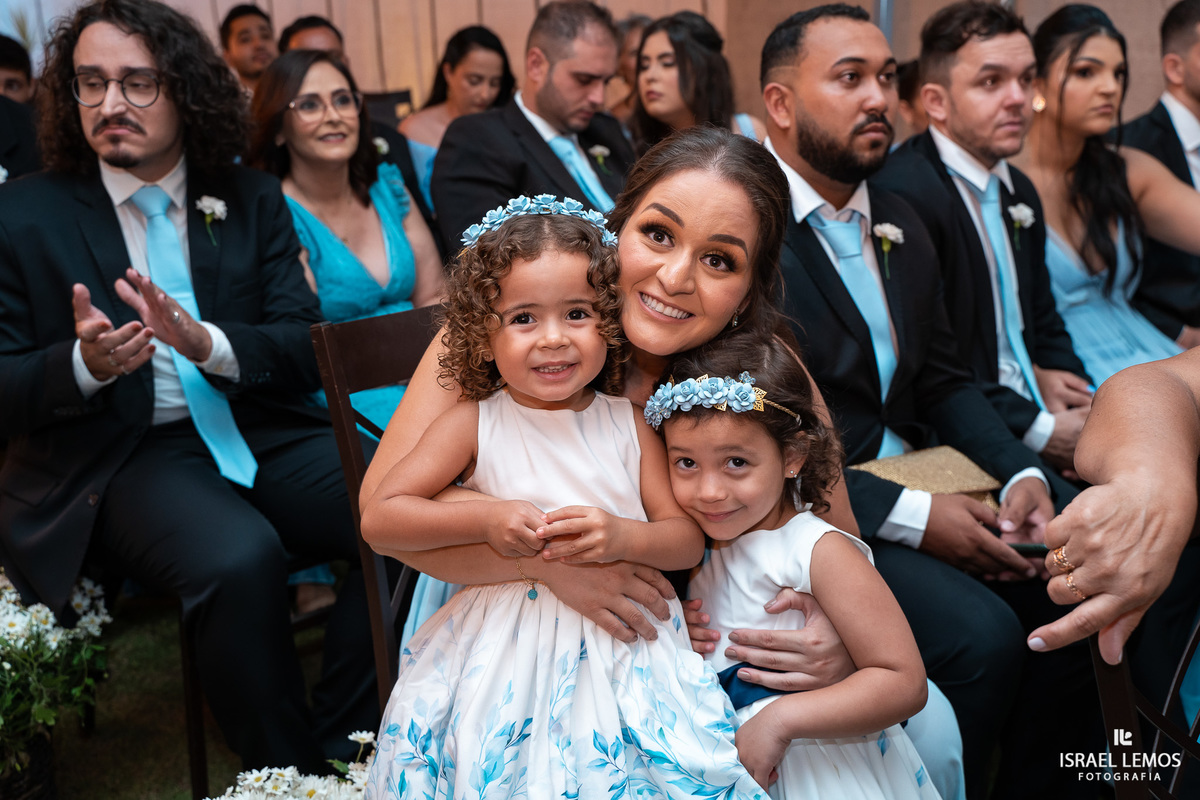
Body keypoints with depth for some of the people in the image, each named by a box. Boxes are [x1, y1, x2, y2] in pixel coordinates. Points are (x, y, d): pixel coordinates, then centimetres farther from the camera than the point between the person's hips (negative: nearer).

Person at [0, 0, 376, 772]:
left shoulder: (252, 199, 8)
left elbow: (307, 349, 1)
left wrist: (208, 342, -19)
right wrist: (84, 362, -21)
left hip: (263, 432, 3)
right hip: (120, 459, -3)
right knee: (241, 559, -33)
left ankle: (343, 746, -4)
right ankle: (288, 767, -8)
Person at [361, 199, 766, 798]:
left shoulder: (628, 425, 4)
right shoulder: (474, 424, -2)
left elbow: (689, 539, 3)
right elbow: (378, 518, -6)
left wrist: (623, 536, -17)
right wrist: (485, 520, -17)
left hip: (624, 647, 2)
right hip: (503, 650, -1)